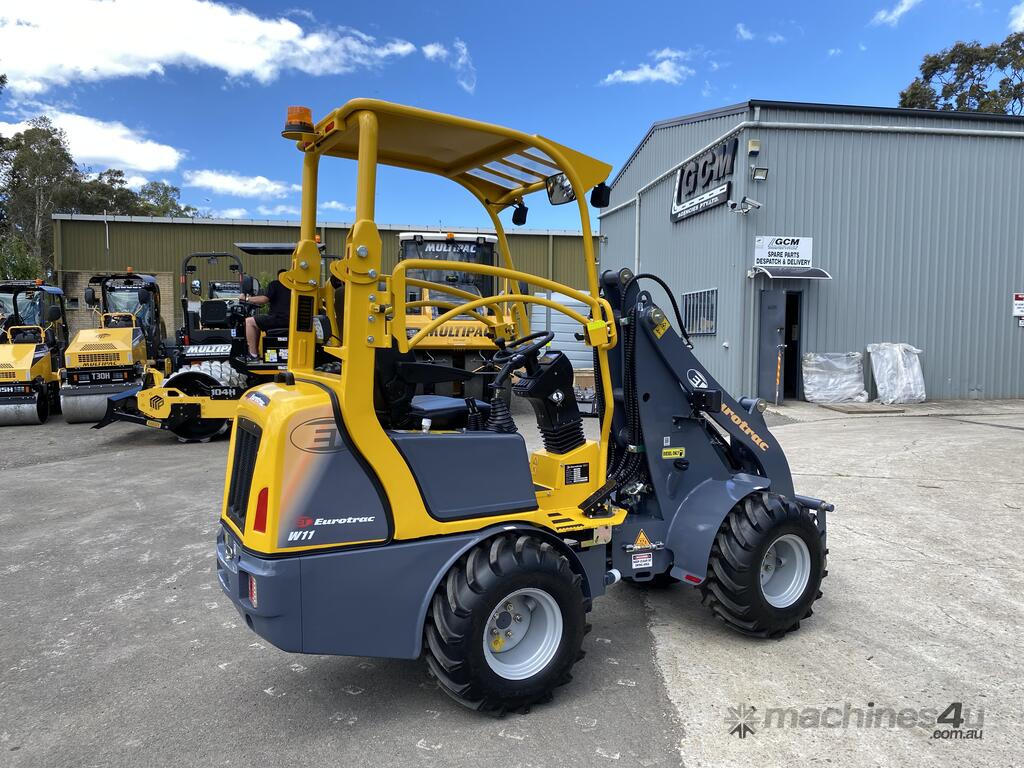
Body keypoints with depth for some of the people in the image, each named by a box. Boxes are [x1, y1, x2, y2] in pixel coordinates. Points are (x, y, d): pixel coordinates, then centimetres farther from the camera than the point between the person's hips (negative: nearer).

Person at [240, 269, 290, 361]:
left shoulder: (274, 284, 0)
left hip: (279, 318, -8)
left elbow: (265, 299, -12)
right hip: (289, 321, 8)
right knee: (257, 322, 28)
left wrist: (247, 299, -3)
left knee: (249, 321, -3)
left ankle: (253, 355, -9)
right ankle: (256, 352, 26)